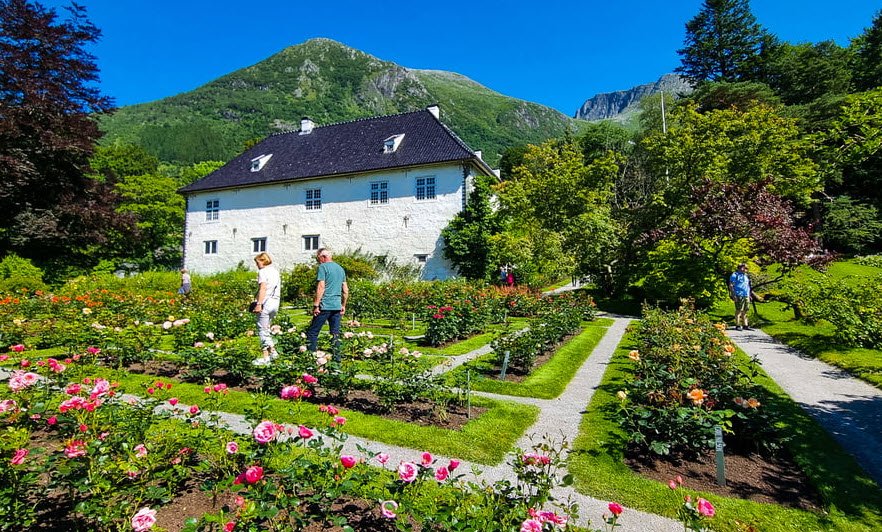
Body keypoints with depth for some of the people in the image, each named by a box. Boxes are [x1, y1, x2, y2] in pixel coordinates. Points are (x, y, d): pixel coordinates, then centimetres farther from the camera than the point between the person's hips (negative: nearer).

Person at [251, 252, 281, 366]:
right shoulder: (276, 271, 17)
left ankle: (266, 357, 2)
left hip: (266, 302, -8)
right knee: (266, 329, 20)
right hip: (275, 302, 8)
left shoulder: (263, 272, -7)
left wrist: (258, 304, -20)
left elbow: (263, 288, -17)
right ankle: (272, 351, 17)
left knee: (262, 331, 0)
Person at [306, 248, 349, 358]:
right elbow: (346, 290, 17)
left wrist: (316, 305, -11)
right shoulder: (340, 268, 16)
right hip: (337, 306, 7)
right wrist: (343, 305, 23)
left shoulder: (323, 267, -5)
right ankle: (337, 357, 11)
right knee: (335, 333, 10)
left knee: (312, 332, 1)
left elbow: (321, 287, -14)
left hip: (325, 306, -7)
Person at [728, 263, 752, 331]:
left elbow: (748, 286, 27)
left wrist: (749, 295, 20)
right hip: (739, 296, -8)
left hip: (746, 296, 8)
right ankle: (737, 325, -3)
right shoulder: (735, 275, -3)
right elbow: (731, 286, -9)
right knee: (739, 310, -7)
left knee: (745, 311, 8)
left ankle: (745, 325, 12)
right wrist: (733, 295, -16)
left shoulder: (746, 276, 22)